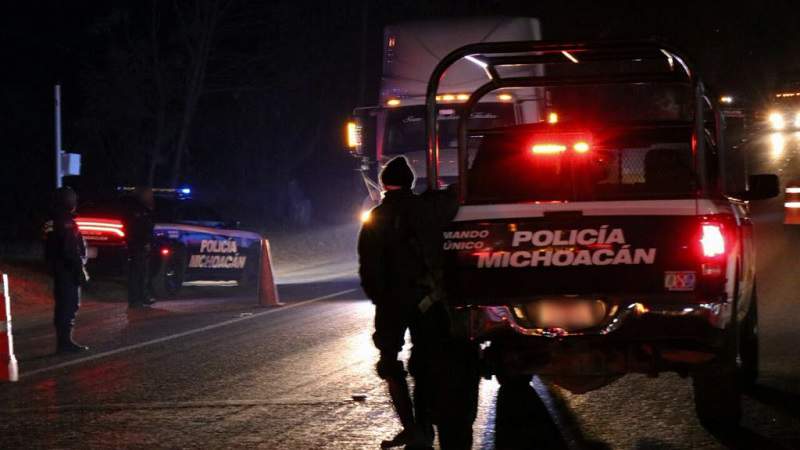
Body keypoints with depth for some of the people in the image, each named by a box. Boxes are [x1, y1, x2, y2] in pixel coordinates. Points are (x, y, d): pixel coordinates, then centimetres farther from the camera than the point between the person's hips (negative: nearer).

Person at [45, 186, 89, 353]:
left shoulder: (53, 222, 11)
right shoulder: (66, 224, -18)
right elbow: (72, 251, -21)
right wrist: (80, 270, -16)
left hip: (58, 270, 10)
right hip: (68, 271, -10)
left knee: (62, 306, 14)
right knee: (70, 306, -7)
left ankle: (62, 341, 18)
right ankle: (65, 341, -9)